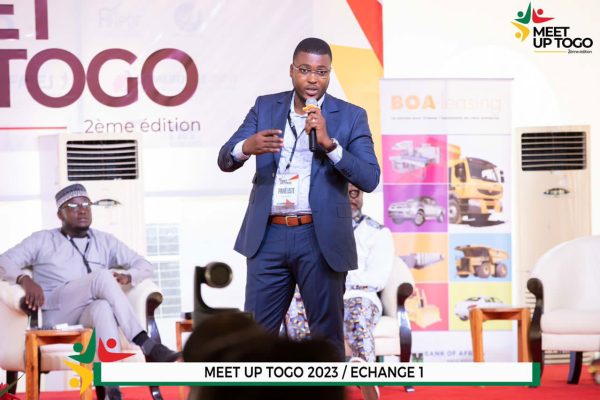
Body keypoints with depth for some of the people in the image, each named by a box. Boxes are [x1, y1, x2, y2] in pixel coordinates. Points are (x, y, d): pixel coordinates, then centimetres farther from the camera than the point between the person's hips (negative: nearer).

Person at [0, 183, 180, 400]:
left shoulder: (105, 242, 21)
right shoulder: (43, 240, 14)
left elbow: (145, 266, 18)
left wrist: (127, 277, -7)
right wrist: (26, 280, -19)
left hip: (90, 317, 2)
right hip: (55, 315, -2)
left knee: (103, 307, -39)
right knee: (103, 277, -30)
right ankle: (148, 346, -37)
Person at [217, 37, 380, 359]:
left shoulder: (351, 116, 0)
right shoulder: (265, 107, 8)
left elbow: (370, 179, -8)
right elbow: (225, 159, 0)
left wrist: (329, 142, -21)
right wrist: (247, 147, -23)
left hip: (321, 239, -2)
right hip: (268, 236, 2)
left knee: (327, 333, 5)